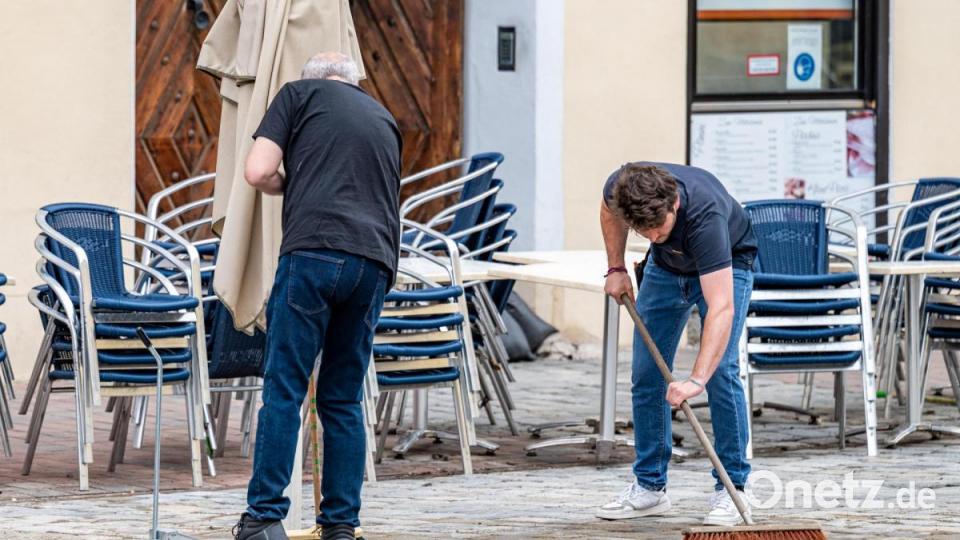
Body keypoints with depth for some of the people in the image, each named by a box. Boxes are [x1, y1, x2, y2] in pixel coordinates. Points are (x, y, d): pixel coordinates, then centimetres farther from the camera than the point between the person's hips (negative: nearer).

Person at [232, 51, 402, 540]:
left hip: (314, 249, -5)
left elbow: (259, 172, 3)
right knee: (343, 399, 11)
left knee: (284, 389, -2)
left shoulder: (300, 93, 14)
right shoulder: (384, 118, 29)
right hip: (374, 264, 5)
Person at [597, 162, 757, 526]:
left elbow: (721, 307, -50)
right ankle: (649, 487, 11)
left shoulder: (705, 214, -44)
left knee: (720, 371, -19)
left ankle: (731, 487, -9)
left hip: (726, 267, -5)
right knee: (647, 373, 1)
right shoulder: (621, 188, -31)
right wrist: (616, 268, -6)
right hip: (668, 265, 5)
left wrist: (696, 380, -58)